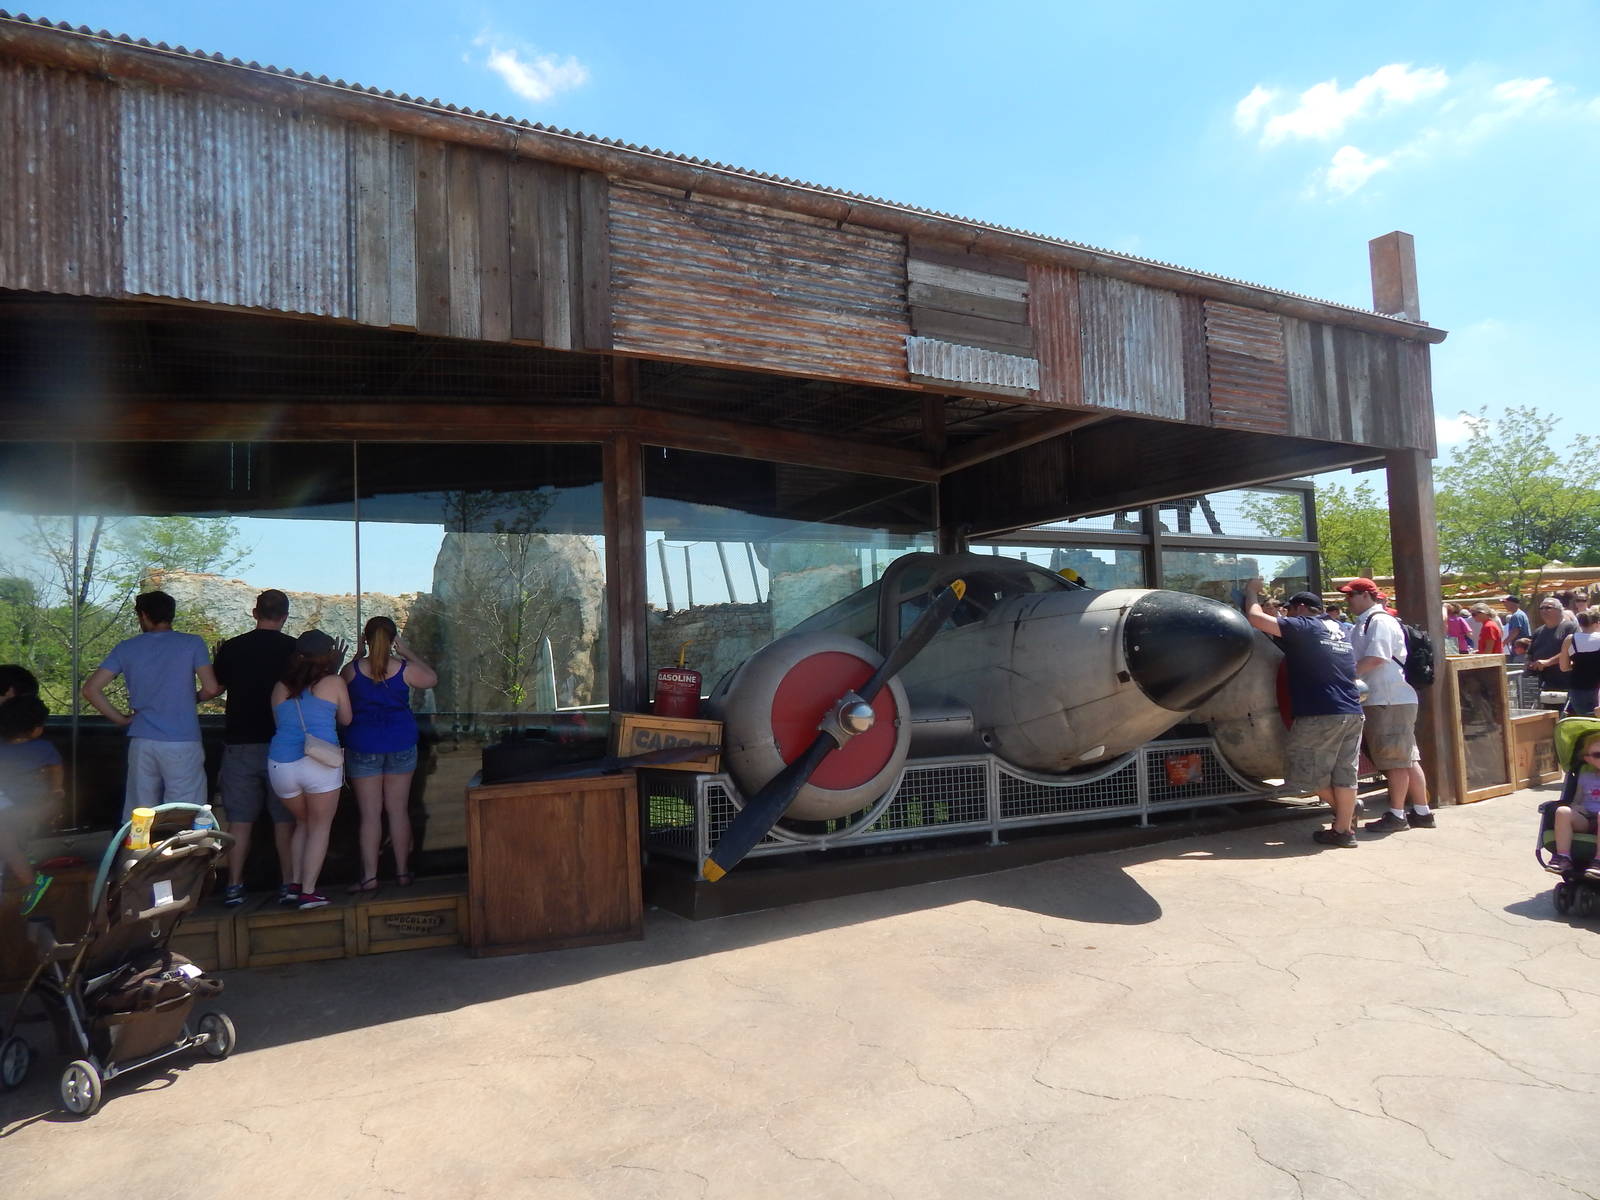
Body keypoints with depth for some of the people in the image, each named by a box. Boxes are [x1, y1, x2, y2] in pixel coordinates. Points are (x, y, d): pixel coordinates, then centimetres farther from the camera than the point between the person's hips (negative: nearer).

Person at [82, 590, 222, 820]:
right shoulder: (192, 644, -1)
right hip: (183, 743, -3)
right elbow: (211, 688, -8)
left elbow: (91, 690, 2)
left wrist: (120, 719, 10)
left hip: (142, 743, 3)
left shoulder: (126, 648, 6)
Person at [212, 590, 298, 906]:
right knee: (285, 820, 5)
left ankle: (234, 887, 11)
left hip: (240, 743, 1)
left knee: (239, 821, 8)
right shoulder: (295, 649, -5)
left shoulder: (230, 648, 0)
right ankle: (289, 884, 6)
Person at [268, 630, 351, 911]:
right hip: (320, 763, -4)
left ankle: (295, 884, 19)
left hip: (280, 764, 4)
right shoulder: (333, 683, 1)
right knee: (320, 827, 9)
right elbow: (346, 720, 15)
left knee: (303, 822, 23)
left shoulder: (280, 687, 12)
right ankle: (308, 892, 4)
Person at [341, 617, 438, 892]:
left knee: (370, 813, 3)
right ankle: (402, 872, 14)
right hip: (401, 745, 1)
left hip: (363, 747, -1)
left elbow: (343, 710, 12)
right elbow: (432, 678, 12)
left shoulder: (352, 670, -7)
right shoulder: (404, 669, -7)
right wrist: (407, 652, 14)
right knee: (398, 810, 8)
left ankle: (369, 877, 4)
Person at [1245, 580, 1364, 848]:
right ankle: (1344, 828, 10)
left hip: (1319, 715, -8)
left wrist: (1252, 592, 5)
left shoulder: (1303, 626, -6)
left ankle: (1345, 813, 16)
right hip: (1352, 713, 8)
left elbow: (1255, 617, -11)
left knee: (1314, 774, 7)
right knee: (1345, 775, 9)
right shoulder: (1342, 632, 18)